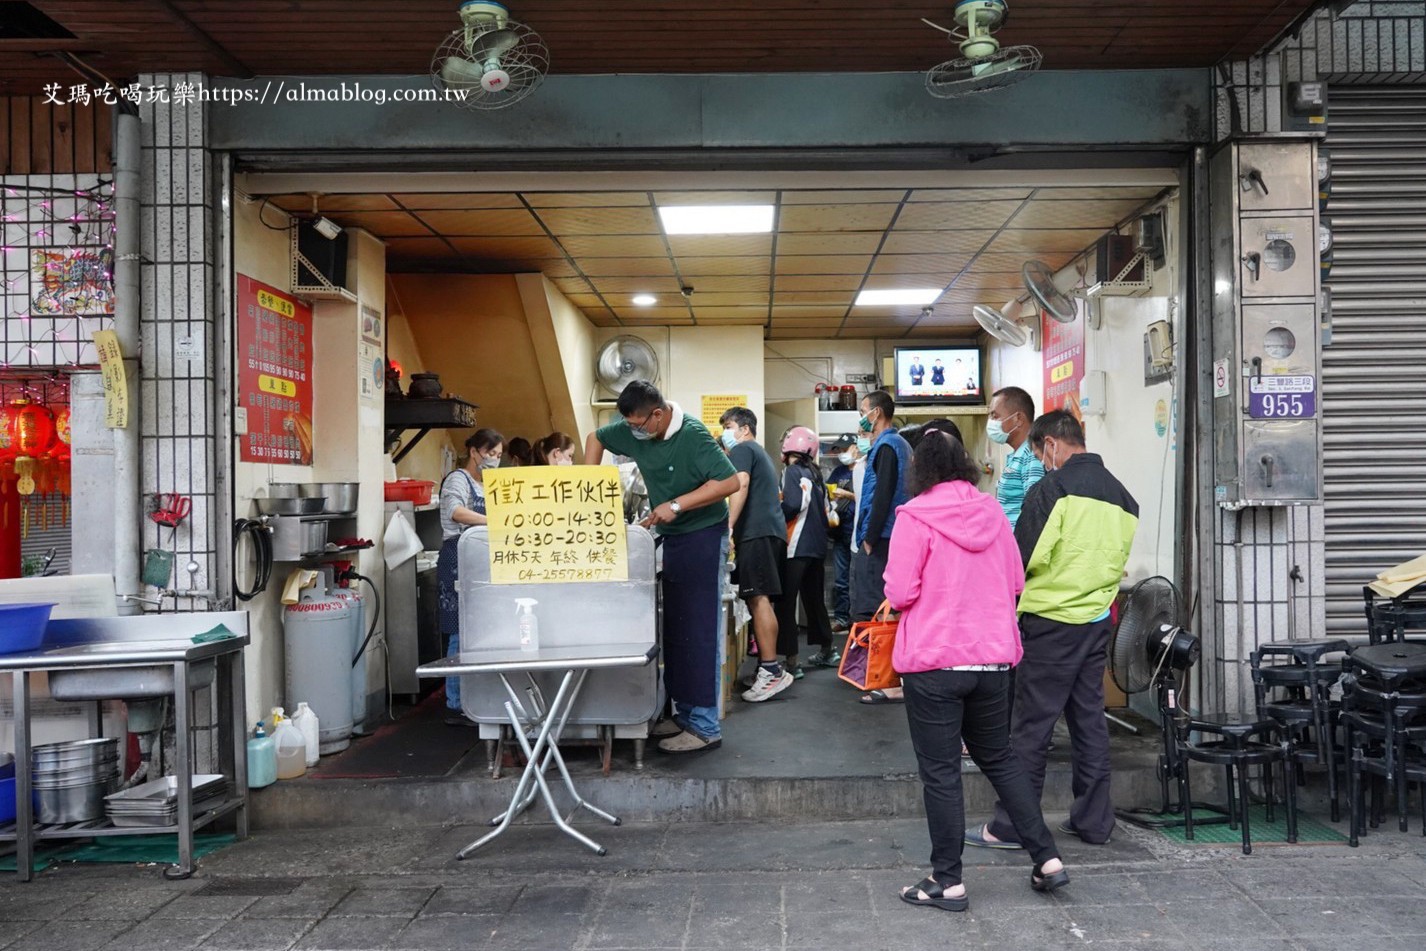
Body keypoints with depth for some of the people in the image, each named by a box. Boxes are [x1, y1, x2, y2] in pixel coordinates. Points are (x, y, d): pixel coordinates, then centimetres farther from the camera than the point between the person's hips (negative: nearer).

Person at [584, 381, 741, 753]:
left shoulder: (693, 435, -22)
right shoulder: (635, 432, -1)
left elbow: (730, 481, -27)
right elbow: (596, 438, 16)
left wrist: (677, 505, -28)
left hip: (702, 537, -8)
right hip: (671, 538, 8)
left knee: (699, 632, -8)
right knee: (673, 631, 13)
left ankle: (705, 727, -3)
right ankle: (685, 712, 24)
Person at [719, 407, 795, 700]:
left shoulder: (741, 450, 2)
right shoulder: (762, 454, 31)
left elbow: (741, 485, -15)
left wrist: (728, 527, -20)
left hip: (756, 533, -10)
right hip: (773, 531, 10)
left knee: (758, 599, -15)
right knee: (763, 600, 8)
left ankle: (772, 671, -20)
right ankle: (767, 668, 9)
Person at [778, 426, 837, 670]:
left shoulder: (792, 471, -9)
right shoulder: (814, 473, 14)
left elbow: (793, 505, -22)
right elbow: (826, 509, 14)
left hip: (797, 547, -8)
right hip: (818, 545, 8)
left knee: (786, 602, -6)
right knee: (814, 599, 20)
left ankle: (791, 661, -8)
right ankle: (827, 651, 31)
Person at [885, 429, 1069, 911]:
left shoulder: (915, 517, -12)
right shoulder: (992, 513, 4)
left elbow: (899, 594, -14)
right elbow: (1015, 582, 10)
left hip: (933, 663, -5)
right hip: (992, 657, 5)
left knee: (940, 771, 4)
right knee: (999, 757, 20)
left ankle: (947, 881, 12)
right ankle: (1047, 859, 21)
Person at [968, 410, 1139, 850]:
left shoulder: (1052, 488, -11)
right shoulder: (1122, 496, 12)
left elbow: (1025, 557, -15)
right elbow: (1120, 560, 15)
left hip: (1050, 620, -7)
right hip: (1098, 620, 7)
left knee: (1031, 725, -2)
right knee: (1089, 719, 14)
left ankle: (1010, 826, 4)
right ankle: (1094, 821, 21)